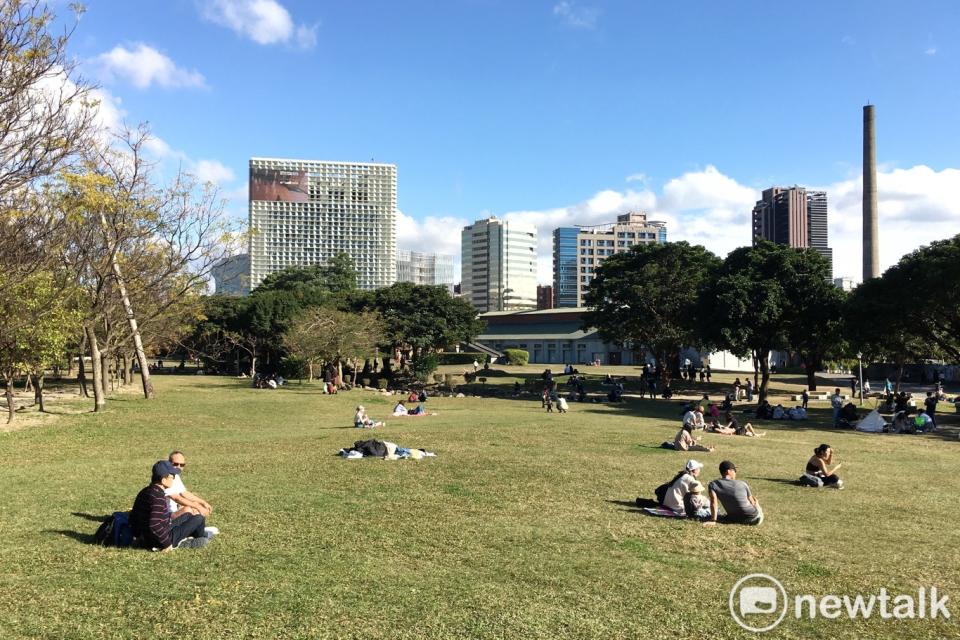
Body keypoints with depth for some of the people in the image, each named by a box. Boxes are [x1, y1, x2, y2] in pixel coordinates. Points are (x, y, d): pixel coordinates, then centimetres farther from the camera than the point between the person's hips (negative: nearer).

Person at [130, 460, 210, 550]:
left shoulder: (145, 492, 3)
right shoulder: (158, 497, -27)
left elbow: (133, 516, 14)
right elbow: (155, 525, -36)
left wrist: (137, 535, 26)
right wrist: (167, 543, -24)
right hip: (157, 542, -10)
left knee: (188, 516, 25)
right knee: (198, 518, 2)